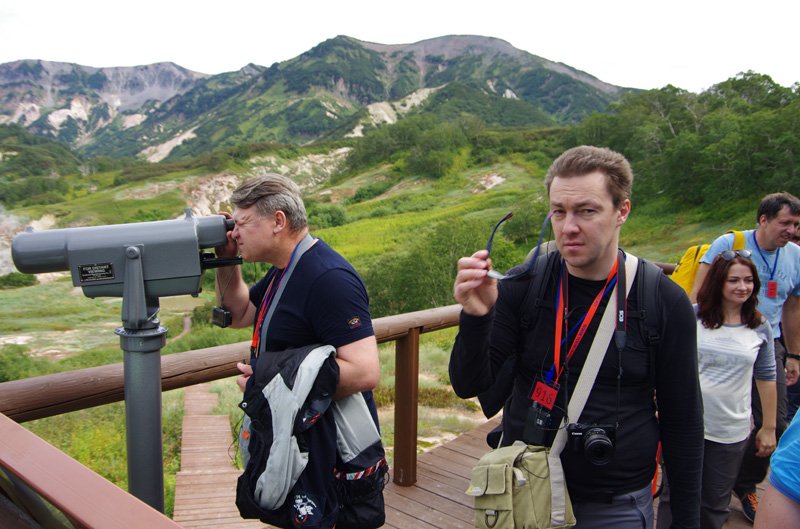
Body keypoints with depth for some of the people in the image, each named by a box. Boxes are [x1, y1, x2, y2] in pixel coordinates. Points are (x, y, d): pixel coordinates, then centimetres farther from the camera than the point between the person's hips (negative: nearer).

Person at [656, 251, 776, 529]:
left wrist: (769, 427, 10)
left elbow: (766, 378, 7)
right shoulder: (692, 316, -6)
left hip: (731, 432, 2)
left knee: (716, 503, 14)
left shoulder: (760, 328, 0)